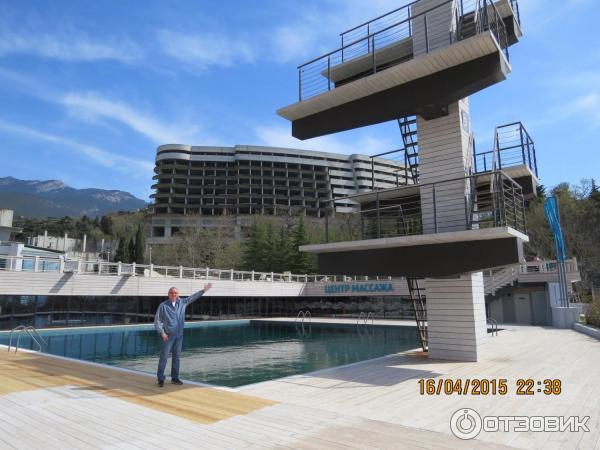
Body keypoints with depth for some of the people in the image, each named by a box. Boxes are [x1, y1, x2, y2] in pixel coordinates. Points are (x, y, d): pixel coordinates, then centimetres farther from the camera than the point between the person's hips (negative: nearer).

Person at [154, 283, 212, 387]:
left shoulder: (182, 302, 5)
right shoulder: (163, 305, -7)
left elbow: (192, 297, 14)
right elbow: (157, 320, -5)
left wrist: (204, 290, 11)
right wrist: (162, 333, -12)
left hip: (179, 335, 4)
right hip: (168, 336, -4)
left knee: (176, 357, 10)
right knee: (164, 357, -3)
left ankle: (175, 378, 19)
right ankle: (161, 379, 6)